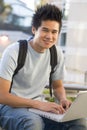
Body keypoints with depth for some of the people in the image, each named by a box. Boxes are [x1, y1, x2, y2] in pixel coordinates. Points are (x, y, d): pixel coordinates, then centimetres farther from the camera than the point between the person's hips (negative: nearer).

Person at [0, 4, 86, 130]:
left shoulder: (57, 53, 1)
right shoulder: (14, 52, -16)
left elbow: (58, 86, 15)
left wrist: (63, 99, -9)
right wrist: (39, 104, -28)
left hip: (36, 106, 5)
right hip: (10, 106, -5)